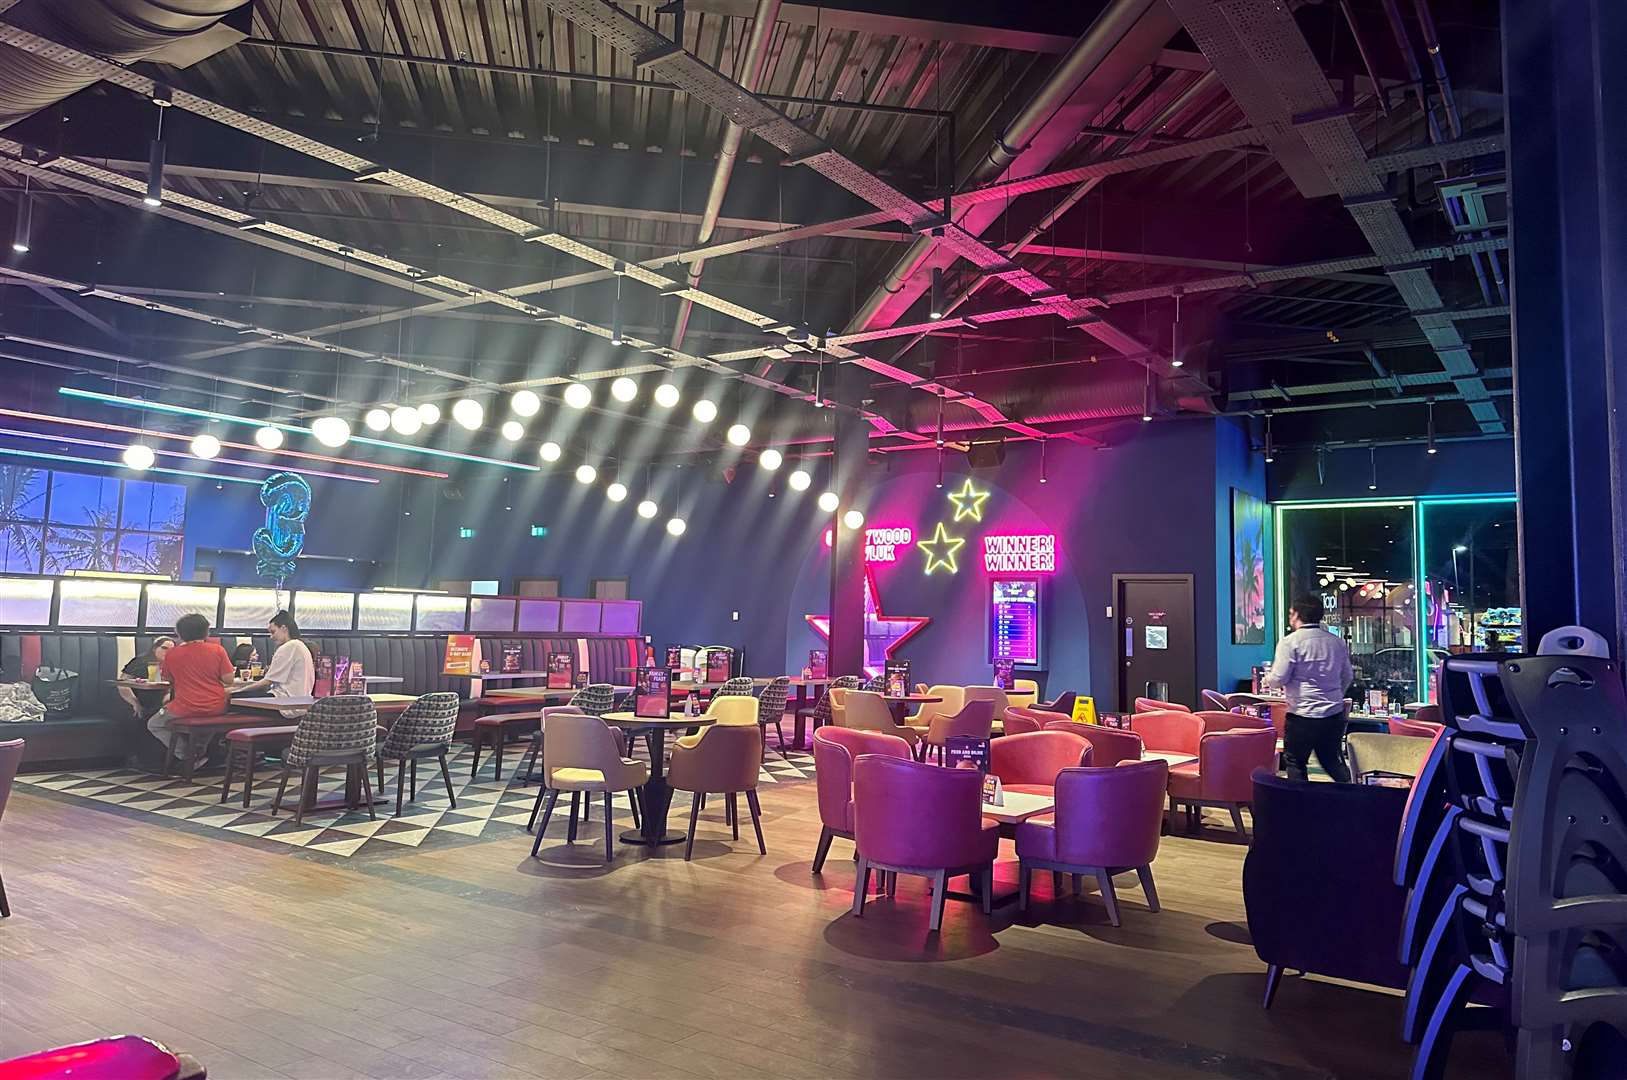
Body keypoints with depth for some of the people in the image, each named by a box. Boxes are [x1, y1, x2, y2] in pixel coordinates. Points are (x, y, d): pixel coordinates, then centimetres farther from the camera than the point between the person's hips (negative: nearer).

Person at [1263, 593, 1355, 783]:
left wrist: (1268, 677, 7)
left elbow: (1278, 679, -15)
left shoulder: (1290, 642, -13)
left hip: (1302, 717, -5)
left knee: (1295, 762, 7)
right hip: (1334, 714, 6)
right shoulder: (1338, 642, 6)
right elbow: (1347, 676, 15)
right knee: (1333, 761, 19)